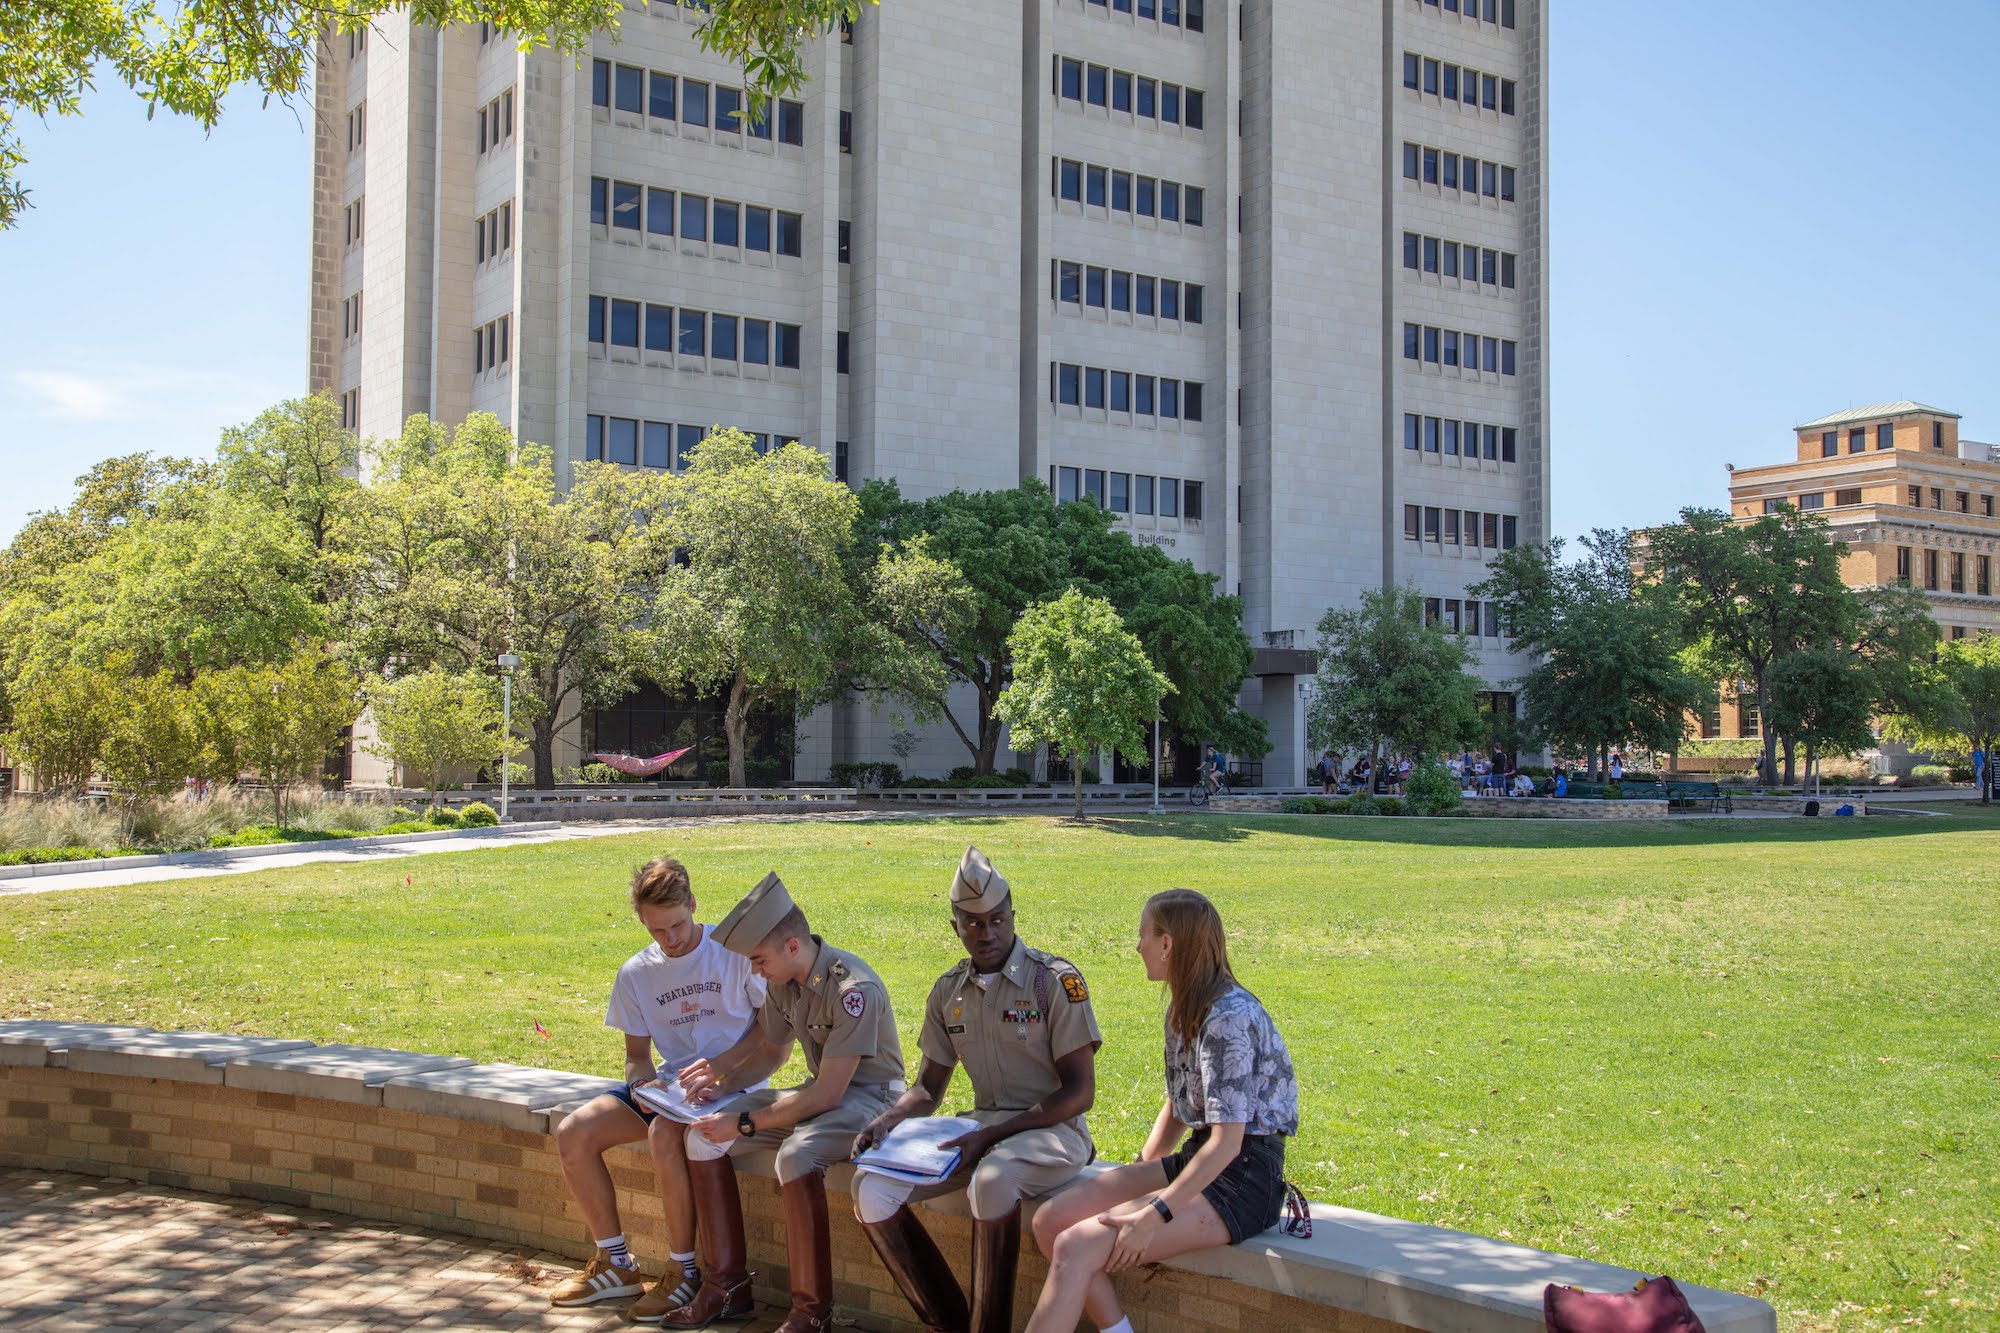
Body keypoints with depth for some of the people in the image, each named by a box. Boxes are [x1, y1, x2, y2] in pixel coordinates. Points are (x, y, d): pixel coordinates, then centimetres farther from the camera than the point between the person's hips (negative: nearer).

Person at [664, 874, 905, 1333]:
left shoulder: (852, 990, -27)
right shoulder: (783, 981, -1)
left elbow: (826, 1094, -27)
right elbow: (770, 1049, 16)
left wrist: (744, 1124, -22)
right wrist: (720, 1079, -4)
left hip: (870, 1095, -9)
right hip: (821, 1090, 9)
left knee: (796, 1156, -37)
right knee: (703, 1135, -3)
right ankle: (727, 1289, 2)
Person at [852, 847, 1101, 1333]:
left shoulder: (1056, 981, -9)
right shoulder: (948, 992, 9)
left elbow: (1080, 1091, -12)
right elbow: (929, 1087, 16)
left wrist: (990, 1137, -20)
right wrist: (888, 1121, -7)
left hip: (1051, 1130, -6)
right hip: (982, 1130, 6)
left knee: (992, 1179, -39)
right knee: (872, 1187, -13)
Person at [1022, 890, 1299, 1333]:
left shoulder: (1228, 1018, -20)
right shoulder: (1185, 1009, 11)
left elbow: (1227, 1142, -23)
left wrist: (1154, 1216, -24)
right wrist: (1138, 1177, 14)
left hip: (1242, 1181, -9)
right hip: (1197, 1159, 9)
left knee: (1076, 1247, -22)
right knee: (1050, 1219, -5)